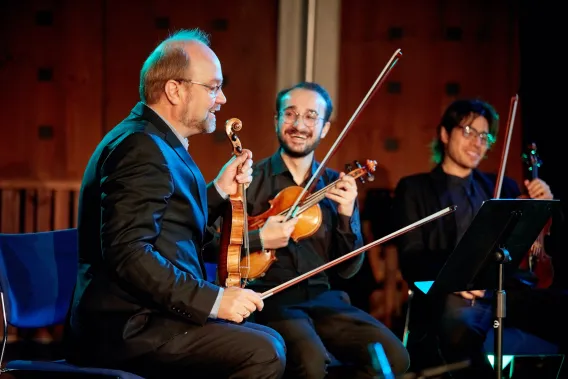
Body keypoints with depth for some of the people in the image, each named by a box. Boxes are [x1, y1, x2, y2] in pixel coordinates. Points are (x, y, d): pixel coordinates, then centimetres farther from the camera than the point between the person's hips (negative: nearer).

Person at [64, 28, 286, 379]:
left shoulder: (157, 141, 16)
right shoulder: (141, 146, -16)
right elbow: (128, 252, -26)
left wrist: (219, 191, 14)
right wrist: (213, 299, -24)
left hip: (142, 316, 11)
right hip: (128, 326, -11)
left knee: (268, 340, 15)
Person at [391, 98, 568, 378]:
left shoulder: (501, 187, 26)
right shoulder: (415, 189, 11)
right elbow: (411, 260, -1)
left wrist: (544, 206, 4)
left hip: (507, 288, 4)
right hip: (452, 294, -4)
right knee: (458, 324, -40)